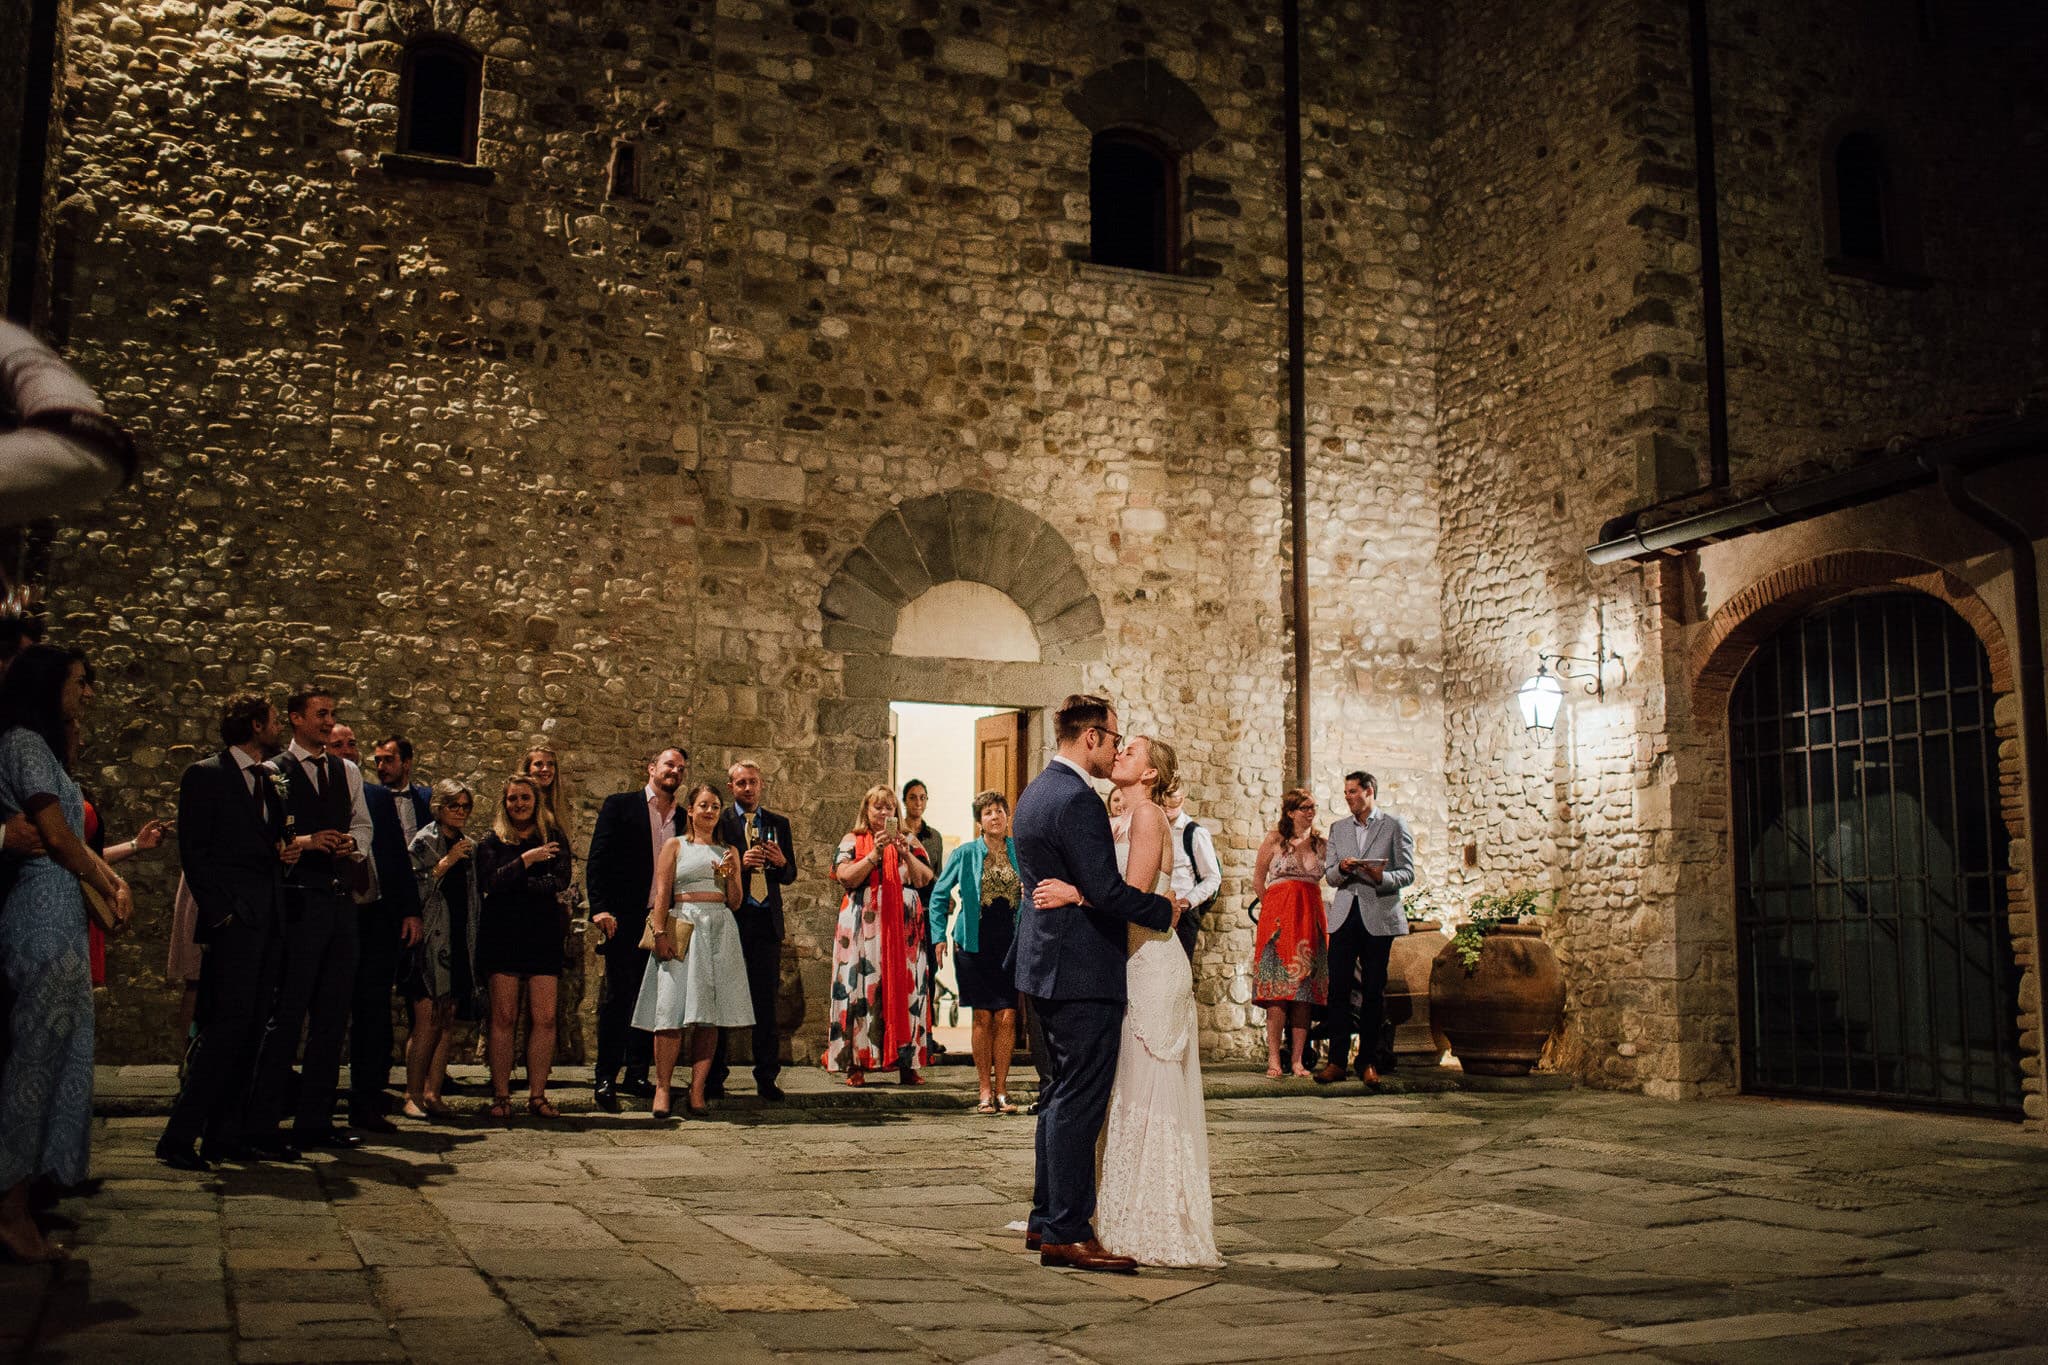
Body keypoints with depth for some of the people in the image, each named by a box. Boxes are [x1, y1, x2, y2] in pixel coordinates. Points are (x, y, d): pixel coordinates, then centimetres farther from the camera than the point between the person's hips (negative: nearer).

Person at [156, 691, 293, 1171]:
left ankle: (228, 1133, 10)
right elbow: (193, 852, -7)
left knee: (250, 1029, 6)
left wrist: (286, 853, 5)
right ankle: (179, 1138, -11)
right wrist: (219, 911, -14)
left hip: (268, 918, 8)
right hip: (234, 919, -8)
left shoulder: (268, 780, 20)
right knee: (228, 1024, -14)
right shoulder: (205, 775, -2)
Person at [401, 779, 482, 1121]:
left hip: (460, 944, 6)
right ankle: (413, 1095, -4)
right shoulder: (424, 841, -2)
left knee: (446, 1022, 4)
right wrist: (446, 862, -16)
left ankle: (433, 1093, 7)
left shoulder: (469, 846, 17)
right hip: (430, 942, -6)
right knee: (427, 1021, -10)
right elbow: (414, 888, -13)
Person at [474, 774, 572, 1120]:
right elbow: (489, 882, -7)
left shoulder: (552, 840, 13)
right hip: (502, 933, -1)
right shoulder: (492, 842, 10)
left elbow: (561, 881, -3)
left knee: (545, 1017, -5)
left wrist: (515, 884, -9)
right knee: (504, 1017, -4)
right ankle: (501, 1096, 0)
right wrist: (526, 861, -11)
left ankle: (537, 1095, 0)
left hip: (543, 935, 1)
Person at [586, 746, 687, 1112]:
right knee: (617, 998, -4)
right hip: (625, 920, -4)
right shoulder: (620, 805, 3)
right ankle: (606, 1079, 2)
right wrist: (600, 908, -14)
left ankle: (637, 1075, 16)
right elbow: (598, 858, -4)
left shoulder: (683, 818, 14)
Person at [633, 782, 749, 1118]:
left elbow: (735, 903, 16)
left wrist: (729, 876, -2)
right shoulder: (674, 846, 9)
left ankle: (697, 1090, 1)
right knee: (673, 1008, -10)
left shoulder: (729, 852, 18)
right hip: (683, 928, -3)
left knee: (710, 1014, -1)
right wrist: (660, 933, -12)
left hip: (720, 930, 3)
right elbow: (661, 894, 0)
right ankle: (662, 1087, -4)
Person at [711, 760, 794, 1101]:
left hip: (767, 920, 3)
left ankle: (767, 1078, 8)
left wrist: (781, 862, -8)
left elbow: (790, 875, 13)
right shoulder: (719, 822, 3)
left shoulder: (779, 823, 14)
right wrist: (739, 863, -19)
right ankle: (714, 1076, 10)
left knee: (767, 1000, 4)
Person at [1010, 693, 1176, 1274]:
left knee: (1061, 1093, 17)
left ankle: (1046, 1219, 24)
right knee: (1079, 1101, -5)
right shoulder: (1077, 800, -19)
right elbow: (1106, 891, -24)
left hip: (1048, 962, 11)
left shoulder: (1036, 792, 13)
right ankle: (1067, 1233, 0)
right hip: (1084, 970, -11)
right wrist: (1165, 910, -9)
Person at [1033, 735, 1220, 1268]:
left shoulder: (1148, 816, -11)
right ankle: (1134, 1220, 20)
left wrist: (1074, 894, -29)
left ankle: (1160, 1228, 6)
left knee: (1150, 1095, -3)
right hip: (1129, 967, 9)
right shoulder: (1119, 822, 15)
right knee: (1129, 1096, 12)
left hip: (1152, 967, -9)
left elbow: (1133, 894, -21)